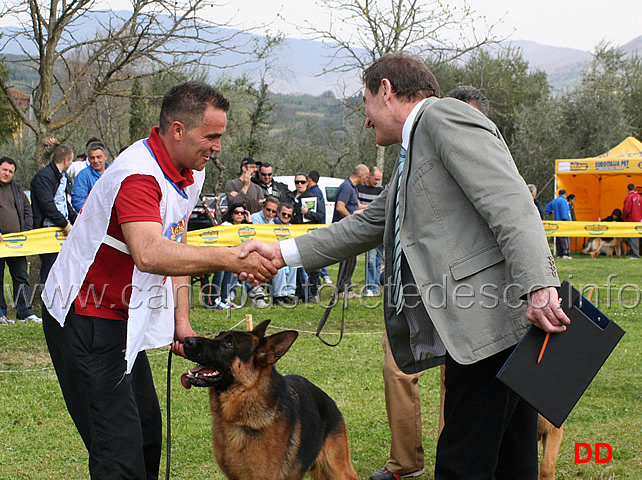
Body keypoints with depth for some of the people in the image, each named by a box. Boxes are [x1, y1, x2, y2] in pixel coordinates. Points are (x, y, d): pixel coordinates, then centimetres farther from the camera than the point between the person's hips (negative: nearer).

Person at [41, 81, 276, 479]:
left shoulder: (190, 173, 5)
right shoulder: (139, 174, -27)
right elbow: (149, 254, -43)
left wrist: (182, 320, 5)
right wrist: (228, 259, -45)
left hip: (123, 319, 10)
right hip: (85, 318, -10)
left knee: (147, 428, 13)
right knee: (120, 446, -12)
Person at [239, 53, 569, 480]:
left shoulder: (444, 116, -5)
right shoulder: (412, 158, 26)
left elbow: (510, 203, -17)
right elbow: (368, 224, 32)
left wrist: (539, 285, -27)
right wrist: (284, 252, 26)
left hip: (495, 320, -10)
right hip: (475, 332, 10)